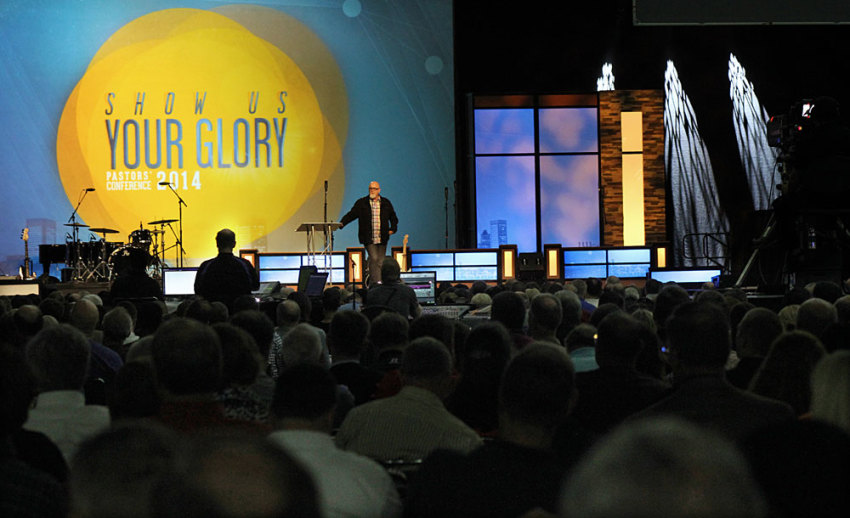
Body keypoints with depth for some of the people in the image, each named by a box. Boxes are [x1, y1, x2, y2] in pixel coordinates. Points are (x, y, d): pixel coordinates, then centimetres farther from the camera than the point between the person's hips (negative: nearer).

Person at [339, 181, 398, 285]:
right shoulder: (361, 203, 4)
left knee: (380, 261, 3)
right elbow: (351, 215, 0)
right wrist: (341, 223, -14)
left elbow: (393, 217, 22)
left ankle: (372, 284, 12)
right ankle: (376, 282, -16)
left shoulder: (386, 203, 11)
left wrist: (393, 228, 8)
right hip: (368, 238, -3)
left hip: (382, 238, 3)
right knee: (374, 258, -16)